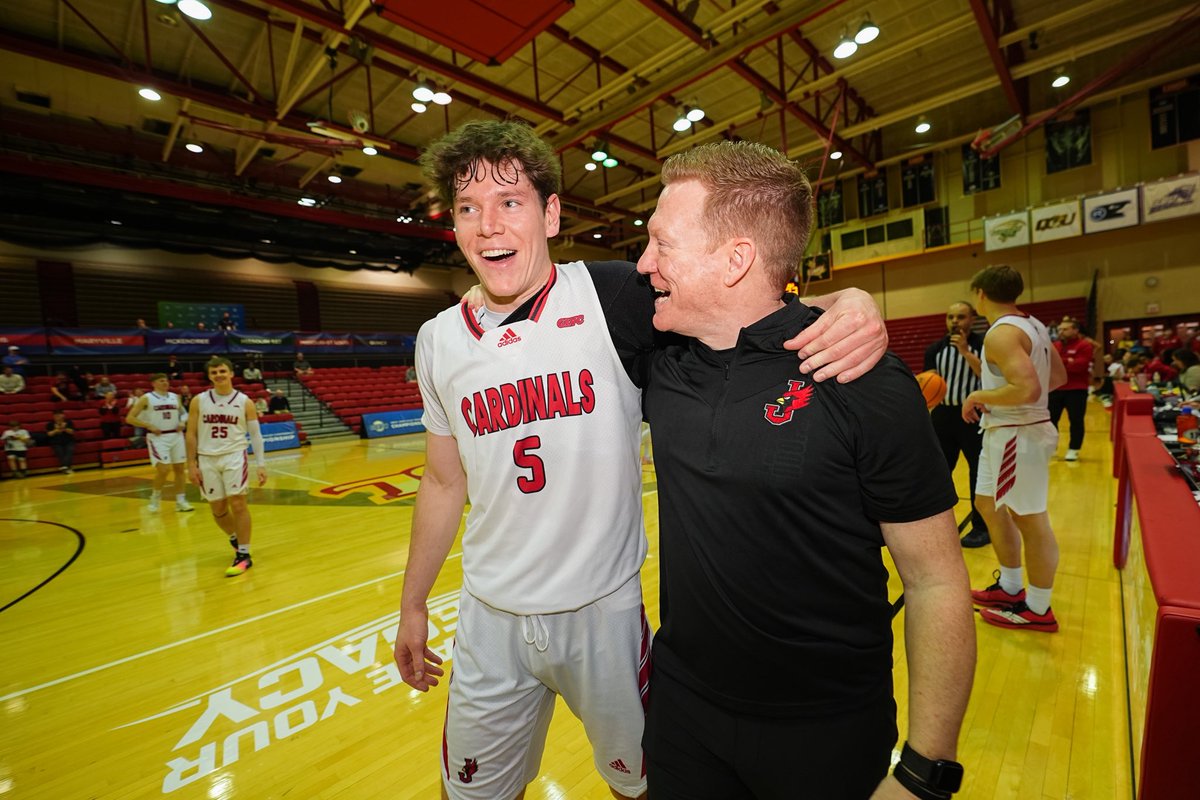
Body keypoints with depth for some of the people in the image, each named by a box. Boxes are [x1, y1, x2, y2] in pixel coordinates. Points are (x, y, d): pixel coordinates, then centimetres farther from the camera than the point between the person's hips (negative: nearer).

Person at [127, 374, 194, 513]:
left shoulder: (175, 397, 9)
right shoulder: (146, 398, -3)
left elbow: (183, 413, 22)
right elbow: (129, 418, -4)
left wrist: (182, 422, 2)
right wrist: (149, 426, -14)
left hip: (176, 436, 4)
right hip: (157, 437, -4)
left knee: (179, 468, 5)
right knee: (163, 469, -12)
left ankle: (181, 501, 12)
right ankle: (155, 497, 14)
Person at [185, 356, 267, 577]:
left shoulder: (244, 402, -1)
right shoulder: (199, 401, 3)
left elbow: (255, 434, 1)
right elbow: (191, 434, 6)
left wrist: (261, 464, -5)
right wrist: (191, 464, 0)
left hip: (234, 456, -2)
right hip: (207, 460, 3)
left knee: (237, 503, -8)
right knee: (217, 509, 10)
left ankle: (244, 555, 1)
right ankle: (235, 538, 38)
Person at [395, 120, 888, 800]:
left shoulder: (612, 298, -14)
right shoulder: (440, 340, -3)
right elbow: (445, 483, 6)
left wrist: (846, 305, -30)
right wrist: (413, 604, 14)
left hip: (605, 609, -2)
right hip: (490, 618, 3)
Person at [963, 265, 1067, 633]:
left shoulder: (1001, 333, -20)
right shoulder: (1032, 325, 11)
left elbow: (1028, 389, -30)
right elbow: (1058, 376, 18)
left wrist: (979, 396, -16)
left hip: (1017, 435, -10)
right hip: (1006, 433, 10)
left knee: (1030, 519, 2)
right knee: (989, 505, 20)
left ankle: (1038, 610, 18)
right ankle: (1010, 587, 33)